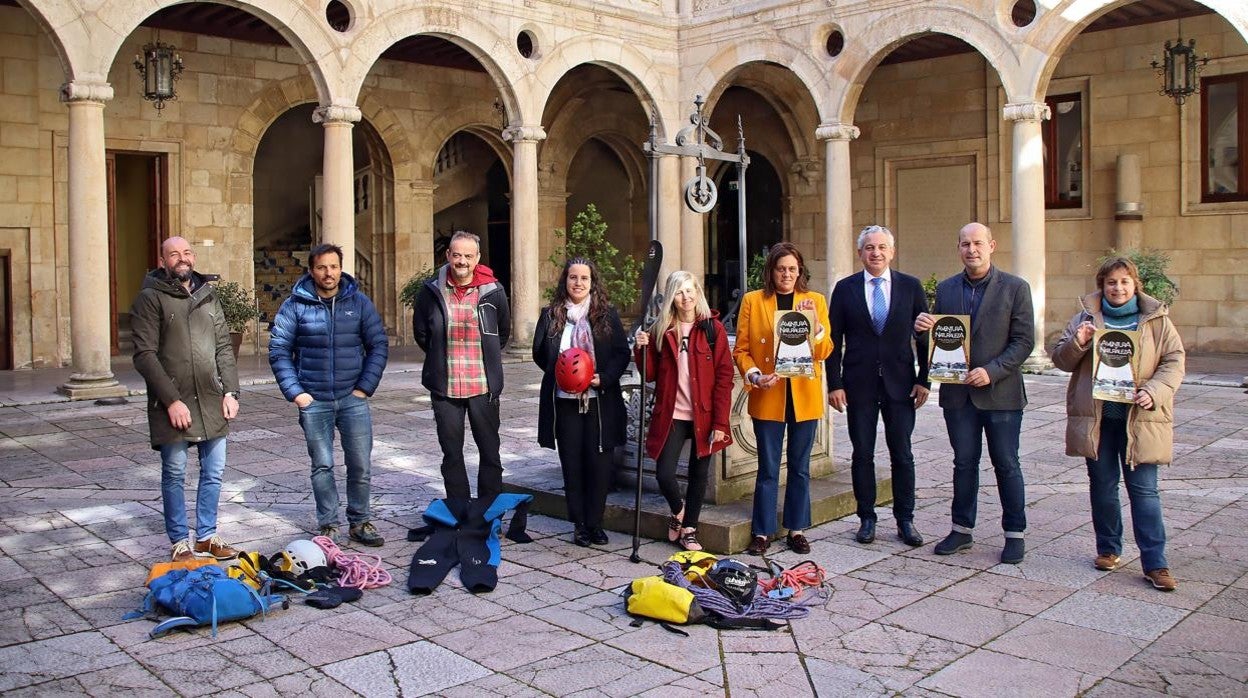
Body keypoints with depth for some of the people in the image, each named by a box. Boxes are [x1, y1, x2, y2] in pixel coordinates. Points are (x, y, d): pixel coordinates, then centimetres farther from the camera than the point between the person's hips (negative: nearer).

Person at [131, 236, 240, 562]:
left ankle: (207, 537, 22)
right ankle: (180, 543, 17)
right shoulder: (150, 298, -4)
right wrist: (172, 400, -16)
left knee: (214, 471, 9)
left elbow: (224, 347, 14)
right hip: (172, 403, -5)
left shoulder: (207, 295, 13)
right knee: (174, 474, 5)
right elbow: (145, 355, -11)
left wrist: (230, 391, 3)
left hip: (212, 401, 5)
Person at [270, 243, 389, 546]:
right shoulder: (295, 305, -2)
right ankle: (328, 526, 19)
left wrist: (365, 387, -3)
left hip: (353, 399, 1)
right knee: (322, 466, 7)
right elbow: (279, 351, 0)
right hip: (314, 401, -1)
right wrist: (295, 392, -7)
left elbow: (379, 345, 4)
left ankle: (360, 523, 19)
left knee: (361, 465, 4)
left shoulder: (359, 302, 2)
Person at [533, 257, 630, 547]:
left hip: (600, 401, -1)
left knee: (598, 462, 2)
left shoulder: (607, 315, 3)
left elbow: (622, 353, 2)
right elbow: (539, 354, 9)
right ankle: (579, 524, 17)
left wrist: (604, 378, -13)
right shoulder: (550, 315, 5)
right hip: (564, 402, 1)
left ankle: (594, 523, 16)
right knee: (572, 463, 5)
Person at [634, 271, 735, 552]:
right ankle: (677, 510, 26)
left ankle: (689, 529, 28)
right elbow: (651, 375, 7)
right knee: (664, 474, -7)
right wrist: (643, 348, -11)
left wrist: (720, 422, -11)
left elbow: (724, 376, -5)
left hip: (704, 416, -1)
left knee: (699, 474, 9)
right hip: (671, 415, 1)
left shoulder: (713, 328, -1)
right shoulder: (661, 329, 5)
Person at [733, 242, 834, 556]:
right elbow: (741, 349, 2)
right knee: (768, 469, 2)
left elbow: (825, 351, 0)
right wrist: (754, 375, -15)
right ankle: (762, 532, 12)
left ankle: (796, 529, 20)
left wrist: (814, 322, -16)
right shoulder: (752, 301, 4)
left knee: (799, 467, 9)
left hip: (804, 397, 2)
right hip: (767, 398, -1)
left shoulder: (815, 301, 7)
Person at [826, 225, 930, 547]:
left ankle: (905, 520, 16)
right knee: (862, 454, 6)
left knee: (902, 454, 5)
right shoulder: (845, 288, 3)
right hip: (859, 384, 0)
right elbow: (834, 340, 2)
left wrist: (924, 379, -1)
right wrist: (834, 384, -4)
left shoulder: (910, 286, 4)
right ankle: (867, 519, 17)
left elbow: (924, 335, 6)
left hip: (900, 382, 0)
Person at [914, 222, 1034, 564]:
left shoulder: (1015, 288, -3)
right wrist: (923, 327, -12)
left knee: (1006, 465, 6)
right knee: (964, 463, 12)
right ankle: (962, 529, 23)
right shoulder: (945, 289, 7)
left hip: (1000, 391, -3)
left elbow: (1024, 341, -7)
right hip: (958, 392, 3)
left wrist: (991, 371, -18)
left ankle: (1014, 533, 18)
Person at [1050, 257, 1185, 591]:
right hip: (1096, 416, 2)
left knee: (1144, 490, -2)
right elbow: (1061, 360, 7)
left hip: (1139, 417, -2)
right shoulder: (1085, 317, 7)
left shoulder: (1157, 319, 4)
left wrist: (1154, 391, -16)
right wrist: (1077, 342, -14)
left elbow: (1174, 362, 1)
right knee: (1102, 486, 10)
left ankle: (1155, 563, 2)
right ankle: (1108, 550, 25)